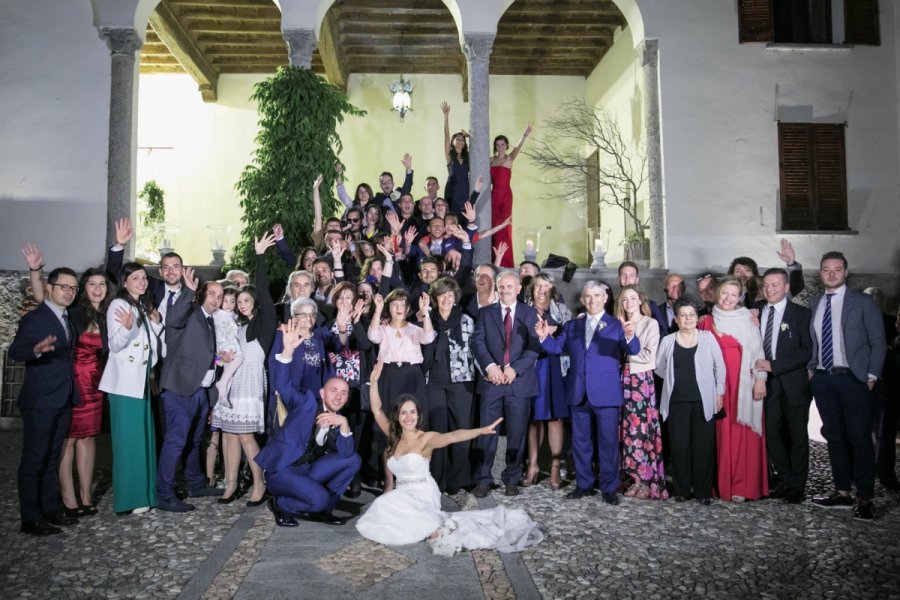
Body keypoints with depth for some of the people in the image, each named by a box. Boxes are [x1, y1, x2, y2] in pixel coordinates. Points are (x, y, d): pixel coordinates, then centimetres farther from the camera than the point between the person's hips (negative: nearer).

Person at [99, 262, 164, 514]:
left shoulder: (145, 306, 16)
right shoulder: (118, 305, -8)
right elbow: (115, 345, -13)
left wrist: (156, 323, 4)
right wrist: (127, 327, -31)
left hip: (142, 380, 8)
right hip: (124, 383, -8)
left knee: (144, 438, 11)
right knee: (128, 439, -5)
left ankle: (144, 492, 19)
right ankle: (129, 497, 1)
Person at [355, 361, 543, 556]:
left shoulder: (426, 438, -12)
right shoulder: (394, 436, 5)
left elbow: (452, 436, -29)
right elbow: (377, 411, 2)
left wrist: (482, 430, -46)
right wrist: (374, 381, -8)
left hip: (423, 496, -6)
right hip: (402, 495, 6)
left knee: (385, 506, -29)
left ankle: (437, 531, -24)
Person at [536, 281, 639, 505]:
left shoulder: (617, 325, 0)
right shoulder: (572, 325, 13)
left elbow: (633, 350, -12)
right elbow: (558, 347, 9)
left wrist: (630, 337, -34)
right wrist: (544, 337, -10)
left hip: (606, 394, -4)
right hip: (579, 394, 4)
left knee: (608, 442, 3)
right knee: (580, 442, 12)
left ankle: (609, 488, 13)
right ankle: (584, 484, 24)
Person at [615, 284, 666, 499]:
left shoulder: (651, 324, 1)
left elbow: (648, 355, -8)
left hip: (642, 380, -4)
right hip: (624, 380, 5)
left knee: (643, 429, -5)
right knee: (628, 429, 4)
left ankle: (649, 481, 2)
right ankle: (636, 478, 12)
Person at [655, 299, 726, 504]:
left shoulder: (708, 338, 2)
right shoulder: (668, 341, 4)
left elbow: (719, 366, 6)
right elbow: (659, 367, 14)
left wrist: (719, 392, 3)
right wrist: (676, 380, 6)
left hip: (703, 401, -1)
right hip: (677, 401, 1)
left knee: (703, 446, 1)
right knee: (679, 446, 4)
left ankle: (703, 491, 12)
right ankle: (681, 489, 15)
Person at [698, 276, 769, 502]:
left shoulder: (748, 321, 2)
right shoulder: (707, 322, 9)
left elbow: (757, 350, -1)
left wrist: (760, 379, -7)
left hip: (744, 384, -1)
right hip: (717, 384, 2)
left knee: (743, 435, -2)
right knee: (721, 433, 2)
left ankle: (743, 486, 5)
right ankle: (722, 484, 10)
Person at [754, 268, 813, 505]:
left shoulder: (801, 314, -4)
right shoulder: (755, 311, 6)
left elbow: (806, 351, -12)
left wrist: (773, 365, -18)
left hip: (793, 384, -3)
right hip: (767, 383, 3)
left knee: (797, 436, 8)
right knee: (772, 435, 7)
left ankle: (797, 486, 20)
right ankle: (786, 480, 23)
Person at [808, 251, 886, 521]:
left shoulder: (862, 302, -2)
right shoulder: (814, 303, 10)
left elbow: (878, 342, -2)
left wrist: (871, 377, -7)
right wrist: (811, 369, 5)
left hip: (853, 379, -4)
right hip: (822, 378, 4)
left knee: (860, 438, -2)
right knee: (834, 437, 10)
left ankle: (864, 499, 6)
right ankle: (842, 492, 20)